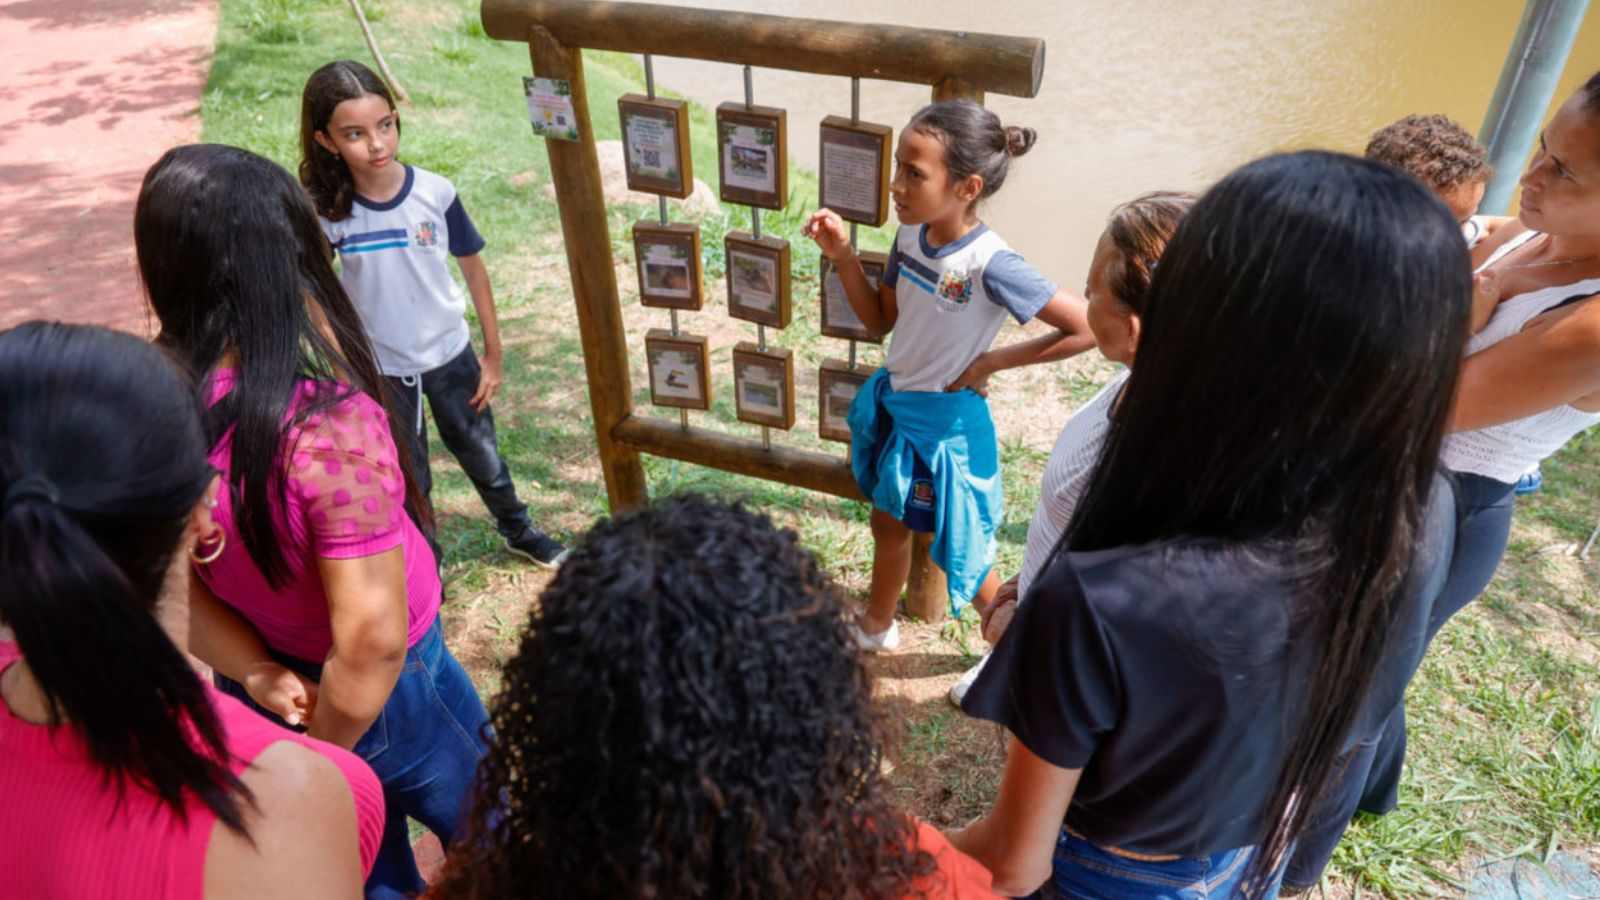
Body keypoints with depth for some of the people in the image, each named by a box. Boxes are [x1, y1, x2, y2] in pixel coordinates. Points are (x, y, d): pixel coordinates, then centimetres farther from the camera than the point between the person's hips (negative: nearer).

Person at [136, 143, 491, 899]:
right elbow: (372, 638, -32)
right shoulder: (326, 424, -35)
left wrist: (260, 678, -9)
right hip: (378, 697, -6)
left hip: (253, 695, 6)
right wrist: (324, 759, -16)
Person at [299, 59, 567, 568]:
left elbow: (473, 267, -4)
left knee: (483, 457, 20)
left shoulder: (435, 193, -16)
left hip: (450, 354, 1)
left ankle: (519, 532, 46)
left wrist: (493, 353, -1)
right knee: (407, 481, 15)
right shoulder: (325, 211, -18)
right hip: (379, 368, -1)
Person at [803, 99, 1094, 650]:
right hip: (891, 402, 7)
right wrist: (842, 256, -10)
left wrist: (991, 363, -19)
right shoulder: (911, 234, -9)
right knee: (888, 522, 25)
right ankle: (876, 627, 50)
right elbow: (881, 321, 4)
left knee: (961, 552, 11)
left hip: (944, 422, -7)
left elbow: (1086, 331, -25)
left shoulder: (991, 265, -29)